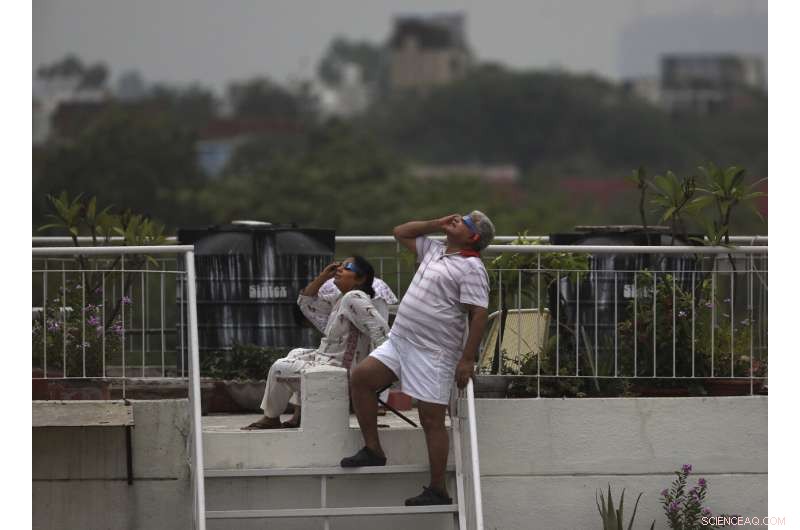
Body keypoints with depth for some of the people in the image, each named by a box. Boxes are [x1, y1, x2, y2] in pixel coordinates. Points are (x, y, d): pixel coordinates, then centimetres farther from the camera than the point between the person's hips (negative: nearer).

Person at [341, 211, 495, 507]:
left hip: (433, 354, -9)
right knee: (360, 377, 3)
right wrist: (437, 224, 14)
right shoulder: (434, 251, 15)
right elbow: (401, 233, 28)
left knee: (431, 419, -6)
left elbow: (478, 315, -17)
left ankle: (438, 491, -1)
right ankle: (373, 451, 12)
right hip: (399, 340, 9)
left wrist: (467, 359, -21)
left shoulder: (471, 268, -11)